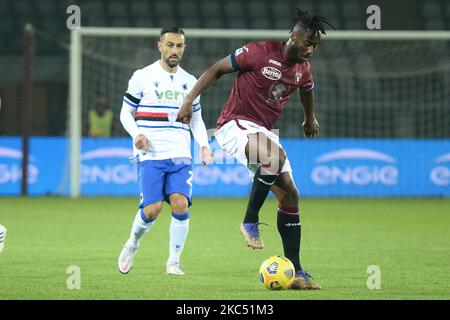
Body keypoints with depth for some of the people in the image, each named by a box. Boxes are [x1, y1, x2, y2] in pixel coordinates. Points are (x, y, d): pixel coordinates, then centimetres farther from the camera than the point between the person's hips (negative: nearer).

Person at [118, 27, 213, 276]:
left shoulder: (190, 82, 14)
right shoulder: (142, 77, 2)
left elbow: (196, 120, 22)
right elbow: (126, 113, 6)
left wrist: (204, 145, 5)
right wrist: (136, 134, -13)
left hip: (180, 155, 3)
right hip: (150, 155, -3)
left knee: (180, 204, -17)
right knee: (152, 209, -15)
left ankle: (173, 261, -1)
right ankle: (132, 243, 17)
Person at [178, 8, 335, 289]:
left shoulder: (303, 69, 6)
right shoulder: (260, 52, -15)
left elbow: (307, 92, 30)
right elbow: (217, 69, -8)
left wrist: (310, 120, 47)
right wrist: (189, 100, -14)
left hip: (264, 131, 8)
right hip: (235, 125, -8)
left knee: (290, 195, -1)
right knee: (276, 156, -37)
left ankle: (296, 272, 4)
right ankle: (250, 223, -20)